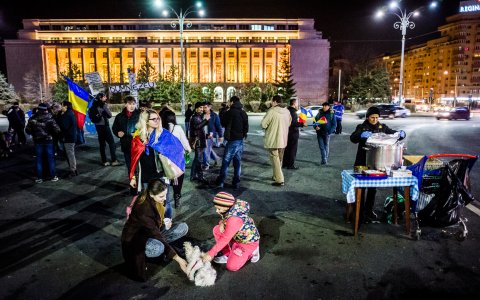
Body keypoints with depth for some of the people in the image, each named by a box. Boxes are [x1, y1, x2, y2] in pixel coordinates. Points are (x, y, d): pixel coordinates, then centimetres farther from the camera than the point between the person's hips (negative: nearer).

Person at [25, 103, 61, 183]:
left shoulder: (33, 119, -5)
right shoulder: (49, 118, -13)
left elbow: (27, 130, -1)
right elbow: (57, 130, -16)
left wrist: (34, 133, 16)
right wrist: (52, 134, 4)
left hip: (37, 141, 2)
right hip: (48, 141, -2)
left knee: (39, 159, 9)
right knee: (50, 159, 8)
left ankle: (39, 178, 13)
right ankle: (52, 176, 13)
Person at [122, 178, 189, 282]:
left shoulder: (157, 201, -11)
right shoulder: (143, 208, -33)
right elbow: (156, 234, -35)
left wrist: (165, 223, -15)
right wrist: (178, 259, -34)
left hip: (152, 232, 7)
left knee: (183, 227, -8)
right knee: (158, 248, -40)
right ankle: (140, 254, -8)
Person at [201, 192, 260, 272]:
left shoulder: (234, 219, -37)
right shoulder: (231, 207, -12)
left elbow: (225, 239, -33)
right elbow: (225, 219, 10)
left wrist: (211, 254, -27)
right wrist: (222, 223, -15)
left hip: (248, 241, -9)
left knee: (231, 267, -12)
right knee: (216, 230, -2)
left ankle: (251, 252, 7)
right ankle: (227, 255, 8)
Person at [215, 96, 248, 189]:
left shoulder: (229, 112, -12)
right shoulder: (243, 113, 7)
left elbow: (222, 123, 2)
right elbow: (246, 126, 13)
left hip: (232, 140, -6)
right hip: (240, 140, 6)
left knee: (226, 161, 0)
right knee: (237, 161, 10)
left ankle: (220, 182, 3)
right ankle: (236, 182, 14)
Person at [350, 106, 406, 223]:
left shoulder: (382, 127, 6)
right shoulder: (362, 127, -5)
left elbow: (394, 134, 9)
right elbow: (353, 138, -21)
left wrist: (401, 134, -13)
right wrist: (361, 135, -42)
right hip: (363, 162, -4)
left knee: (373, 187, 13)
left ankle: (369, 210, 28)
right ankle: (360, 211, 14)